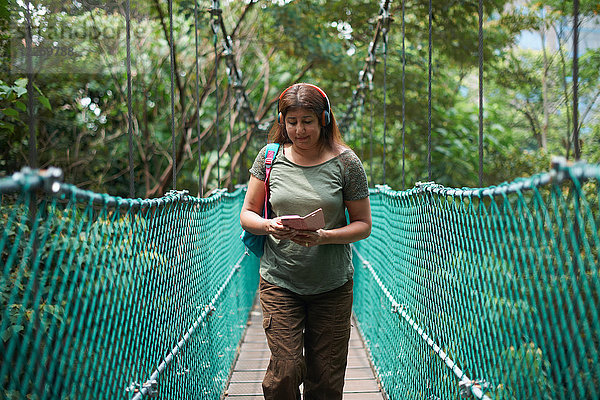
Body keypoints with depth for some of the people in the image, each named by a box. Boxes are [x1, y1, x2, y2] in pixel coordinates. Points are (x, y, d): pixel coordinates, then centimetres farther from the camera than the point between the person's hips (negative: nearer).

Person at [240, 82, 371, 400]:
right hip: (280, 281, 0)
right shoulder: (270, 157, 1)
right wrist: (268, 226, -16)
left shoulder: (345, 162, -3)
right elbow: (247, 215, 7)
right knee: (286, 371, -10)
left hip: (332, 286, 0)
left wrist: (325, 237, -18)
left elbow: (363, 224, 0)